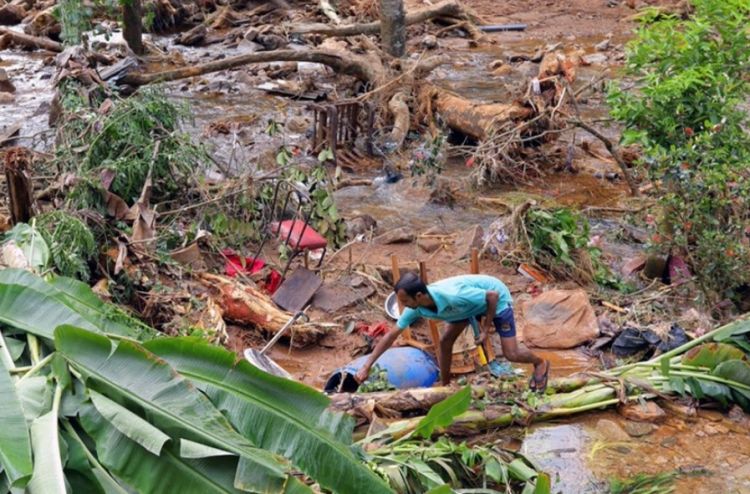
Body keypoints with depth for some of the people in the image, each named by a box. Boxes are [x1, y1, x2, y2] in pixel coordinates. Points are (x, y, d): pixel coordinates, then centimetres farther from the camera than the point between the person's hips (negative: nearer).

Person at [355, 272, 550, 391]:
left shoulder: (453, 296, -44)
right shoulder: (416, 307, -23)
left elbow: (492, 295, -30)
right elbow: (391, 335, -16)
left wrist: (486, 328, -21)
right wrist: (366, 367, -18)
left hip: (496, 297, -6)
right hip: (473, 298, 6)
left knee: (511, 354, -2)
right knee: (445, 341, -2)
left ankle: (540, 364, 29)